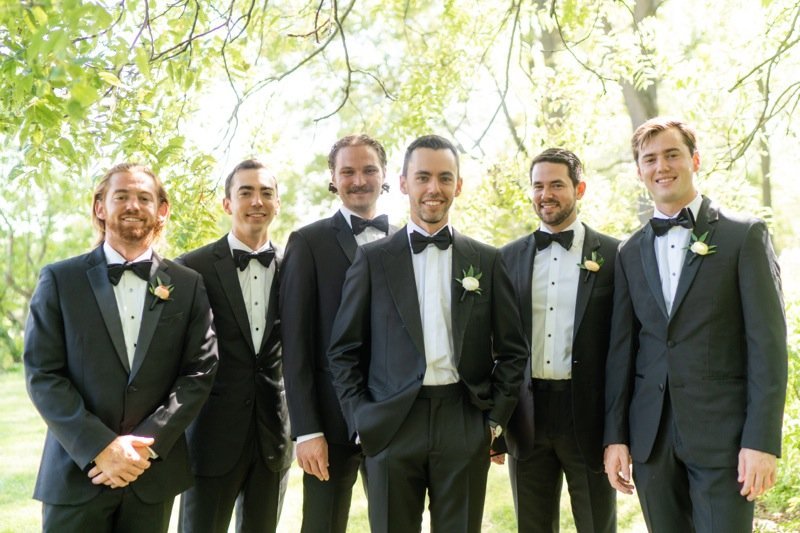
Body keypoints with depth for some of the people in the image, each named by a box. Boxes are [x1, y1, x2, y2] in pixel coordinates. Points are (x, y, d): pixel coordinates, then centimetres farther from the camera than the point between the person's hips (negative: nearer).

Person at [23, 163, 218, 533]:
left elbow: (200, 372, 0)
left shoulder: (188, 285, 4)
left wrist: (146, 443, -11)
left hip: (154, 473, 1)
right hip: (77, 472, -1)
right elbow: (41, 374, -5)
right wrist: (101, 447, -14)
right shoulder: (60, 280, 1)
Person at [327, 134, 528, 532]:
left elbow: (512, 350, 9)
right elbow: (344, 350, 4)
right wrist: (361, 421, -2)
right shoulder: (373, 260, 4)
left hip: (465, 426, 1)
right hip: (392, 427, -1)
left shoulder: (486, 260, 8)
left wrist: (495, 419, 2)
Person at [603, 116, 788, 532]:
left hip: (722, 434, -4)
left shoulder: (745, 235, -1)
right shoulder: (630, 252, 11)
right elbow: (622, 348, 9)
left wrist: (762, 440, -12)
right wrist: (615, 435, 5)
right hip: (650, 436, 4)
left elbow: (767, 342, -6)